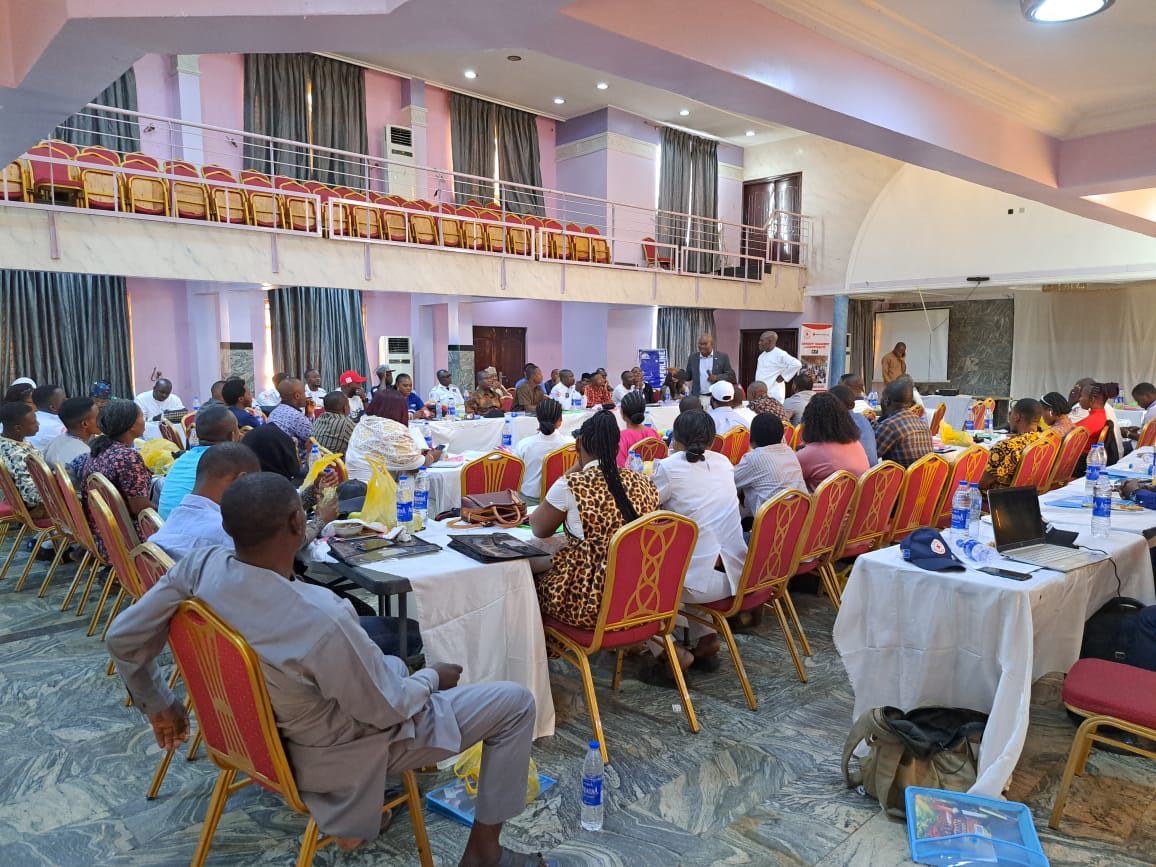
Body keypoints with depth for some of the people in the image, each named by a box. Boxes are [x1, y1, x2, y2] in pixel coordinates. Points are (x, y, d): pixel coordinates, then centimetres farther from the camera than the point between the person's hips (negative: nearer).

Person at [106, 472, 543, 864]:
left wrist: (160, 704, 11)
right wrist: (432, 678, -4)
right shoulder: (322, 620, -40)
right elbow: (388, 710, -24)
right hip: (339, 750, -7)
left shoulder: (203, 566, -21)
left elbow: (123, 638, -6)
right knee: (516, 701, 1)